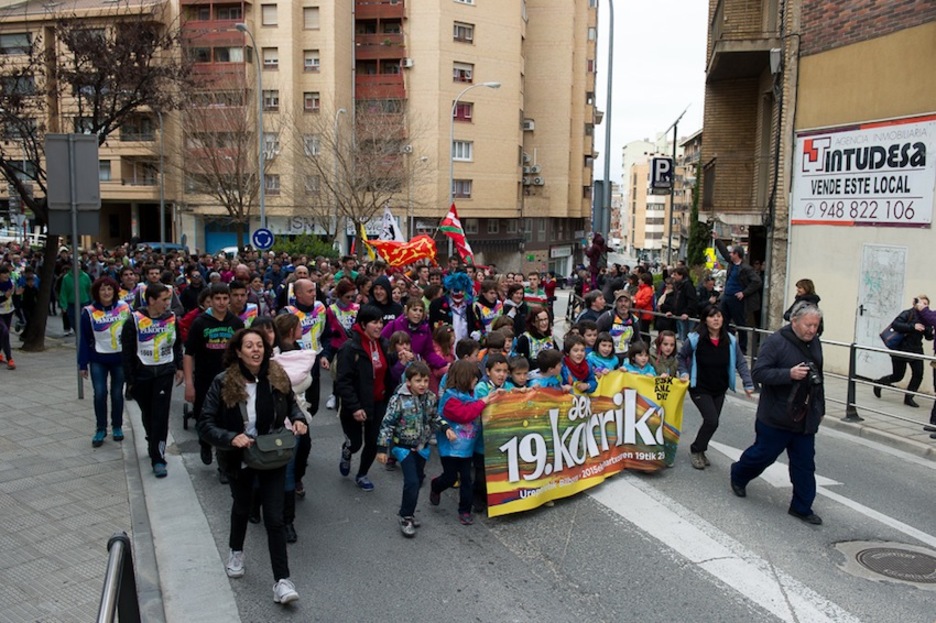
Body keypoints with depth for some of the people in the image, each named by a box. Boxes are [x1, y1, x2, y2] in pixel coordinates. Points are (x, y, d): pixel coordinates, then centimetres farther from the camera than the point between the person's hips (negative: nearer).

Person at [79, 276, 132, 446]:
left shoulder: (124, 307, -4)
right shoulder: (89, 312, -6)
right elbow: (84, 339, -2)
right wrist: (83, 364, -2)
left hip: (120, 358, 1)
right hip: (98, 360, -1)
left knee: (117, 393, 9)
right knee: (99, 393, -5)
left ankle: (117, 427, 25)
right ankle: (101, 429, 10)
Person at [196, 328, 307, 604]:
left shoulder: (278, 377, -11)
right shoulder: (223, 383, -19)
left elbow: (291, 404, 7)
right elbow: (204, 423, -17)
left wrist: (298, 419, -14)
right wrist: (231, 438, -33)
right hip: (239, 458, 0)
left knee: (274, 517, -2)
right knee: (242, 506, 25)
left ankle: (282, 580, 6)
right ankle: (236, 552, 54)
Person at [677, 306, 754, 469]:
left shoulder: (730, 340, -8)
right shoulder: (695, 339, -16)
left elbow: (741, 363, -3)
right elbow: (682, 356, 0)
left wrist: (748, 384, -11)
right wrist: (684, 373, -12)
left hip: (719, 390, 4)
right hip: (700, 389, -4)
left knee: (711, 422, 10)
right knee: (712, 421, -14)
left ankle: (700, 451, 34)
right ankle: (696, 450, 10)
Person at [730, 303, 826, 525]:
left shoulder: (814, 344, 9)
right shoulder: (775, 342, -15)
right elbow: (759, 373, -21)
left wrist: (820, 408, 23)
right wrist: (789, 374, -31)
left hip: (805, 419, 6)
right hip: (776, 417, -6)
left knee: (805, 464, 7)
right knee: (763, 455, 8)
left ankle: (802, 507, 18)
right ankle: (738, 476, 36)